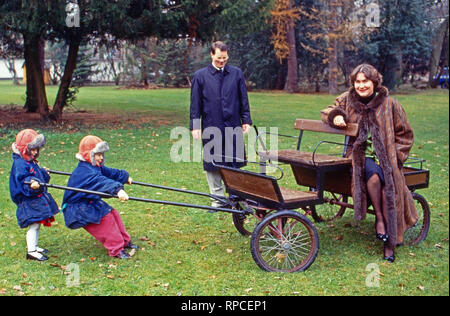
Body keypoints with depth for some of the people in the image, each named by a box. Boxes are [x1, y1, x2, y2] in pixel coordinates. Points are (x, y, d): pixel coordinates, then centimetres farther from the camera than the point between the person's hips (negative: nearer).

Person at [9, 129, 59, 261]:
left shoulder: (31, 161, 11)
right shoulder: (20, 164, -19)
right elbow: (22, 181, -28)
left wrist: (43, 172, 51)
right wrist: (31, 185, -48)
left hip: (38, 198, 10)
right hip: (29, 201, -10)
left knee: (37, 224, 17)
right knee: (34, 225, -7)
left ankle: (34, 246, 30)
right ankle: (31, 251, 0)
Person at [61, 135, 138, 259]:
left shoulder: (96, 167, 5)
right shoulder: (83, 171, -27)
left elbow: (110, 172, 23)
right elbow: (100, 181, -44)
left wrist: (125, 176, 37)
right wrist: (117, 189, -58)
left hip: (90, 203, 10)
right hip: (78, 209, -10)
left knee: (113, 213, 5)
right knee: (105, 216, -20)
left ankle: (124, 241, 21)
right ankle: (116, 250, -13)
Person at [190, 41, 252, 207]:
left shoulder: (237, 73, 7)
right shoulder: (200, 76, 3)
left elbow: (243, 99, 11)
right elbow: (195, 103, 3)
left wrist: (246, 120, 7)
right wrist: (195, 126, -2)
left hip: (233, 126, 1)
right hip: (211, 127, -1)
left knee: (234, 163, 6)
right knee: (212, 164, 5)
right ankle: (217, 198, 17)